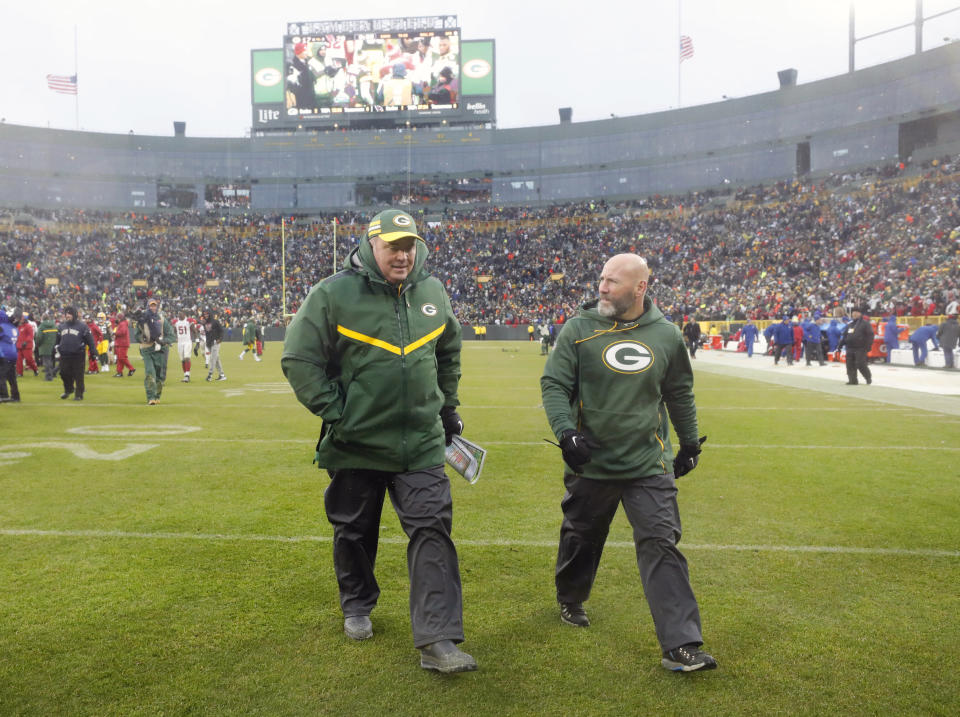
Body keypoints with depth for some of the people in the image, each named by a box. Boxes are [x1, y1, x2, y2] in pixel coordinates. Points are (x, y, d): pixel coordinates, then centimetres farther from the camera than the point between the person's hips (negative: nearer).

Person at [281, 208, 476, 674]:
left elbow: (449, 352, 20)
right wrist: (334, 412, -13)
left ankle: (437, 641, -2)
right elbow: (298, 359, -8)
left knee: (432, 530, -6)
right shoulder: (333, 294, -10)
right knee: (354, 531, 15)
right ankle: (357, 605, 42)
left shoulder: (432, 292, 5)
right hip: (355, 444, -2)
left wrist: (448, 407, 17)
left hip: (421, 443, 2)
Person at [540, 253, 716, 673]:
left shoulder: (666, 335, 2)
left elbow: (680, 394, 15)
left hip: (649, 465, 1)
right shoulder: (579, 330, -5)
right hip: (591, 463, 0)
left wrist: (690, 442, 20)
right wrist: (566, 432, -20)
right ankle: (570, 600, 44)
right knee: (581, 539, 16)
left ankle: (681, 646, 1)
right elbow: (553, 384, -6)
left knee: (661, 545, -4)